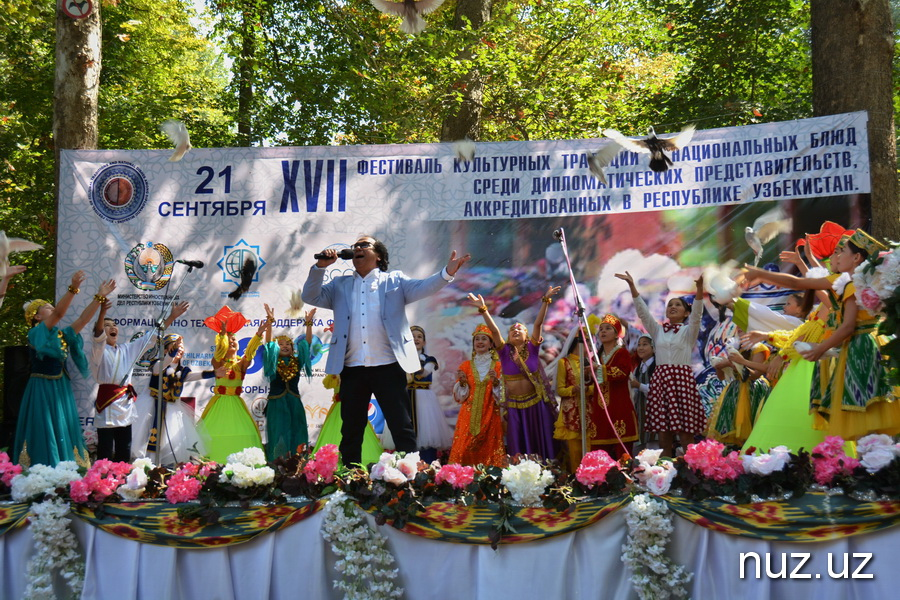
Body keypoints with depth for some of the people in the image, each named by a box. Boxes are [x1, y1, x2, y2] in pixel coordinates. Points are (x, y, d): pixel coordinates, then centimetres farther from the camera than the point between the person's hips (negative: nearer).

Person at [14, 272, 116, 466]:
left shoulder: (62, 334, 11)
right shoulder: (36, 334, -9)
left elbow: (83, 318, 4)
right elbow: (59, 313, -24)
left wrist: (100, 296, -4)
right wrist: (73, 288, -35)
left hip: (61, 389, 7)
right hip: (43, 391, -7)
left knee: (64, 437, 8)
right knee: (46, 439, -5)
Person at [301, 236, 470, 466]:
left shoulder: (394, 281, 10)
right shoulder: (340, 285, 17)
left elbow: (421, 287, -5)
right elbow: (310, 296, 10)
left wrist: (447, 273, -23)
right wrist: (320, 266, -3)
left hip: (388, 367, -3)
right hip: (352, 369, 3)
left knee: (402, 428, -2)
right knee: (351, 432, 9)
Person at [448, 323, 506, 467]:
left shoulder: (498, 366, 5)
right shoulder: (465, 366, 9)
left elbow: (502, 396, 1)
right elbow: (459, 396, 8)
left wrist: (496, 381, -15)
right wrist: (462, 382, -10)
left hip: (490, 416, -1)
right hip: (469, 416, 1)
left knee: (489, 452, -3)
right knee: (465, 450, -5)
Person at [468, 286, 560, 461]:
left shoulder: (532, 348, 1)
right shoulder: (505, 351, 0)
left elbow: (538, 323, -7)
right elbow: (494, 330, -11)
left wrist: (546, 300, -14)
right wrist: (483, 309, -21)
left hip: (536, 403, 0)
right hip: (514, 406, 0)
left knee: (540, 443, 4)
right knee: (518, 446, 3)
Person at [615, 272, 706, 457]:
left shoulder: (689, 331, 8)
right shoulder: (658, 330, 16)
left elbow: (697, 313, -9)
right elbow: (642, 312, 7)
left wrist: (699, 288, -26)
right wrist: (632, 285, -4)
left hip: (682, 379, -3)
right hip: (660, 379, 3)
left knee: (685, 432, -7)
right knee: (663, 431, 1)